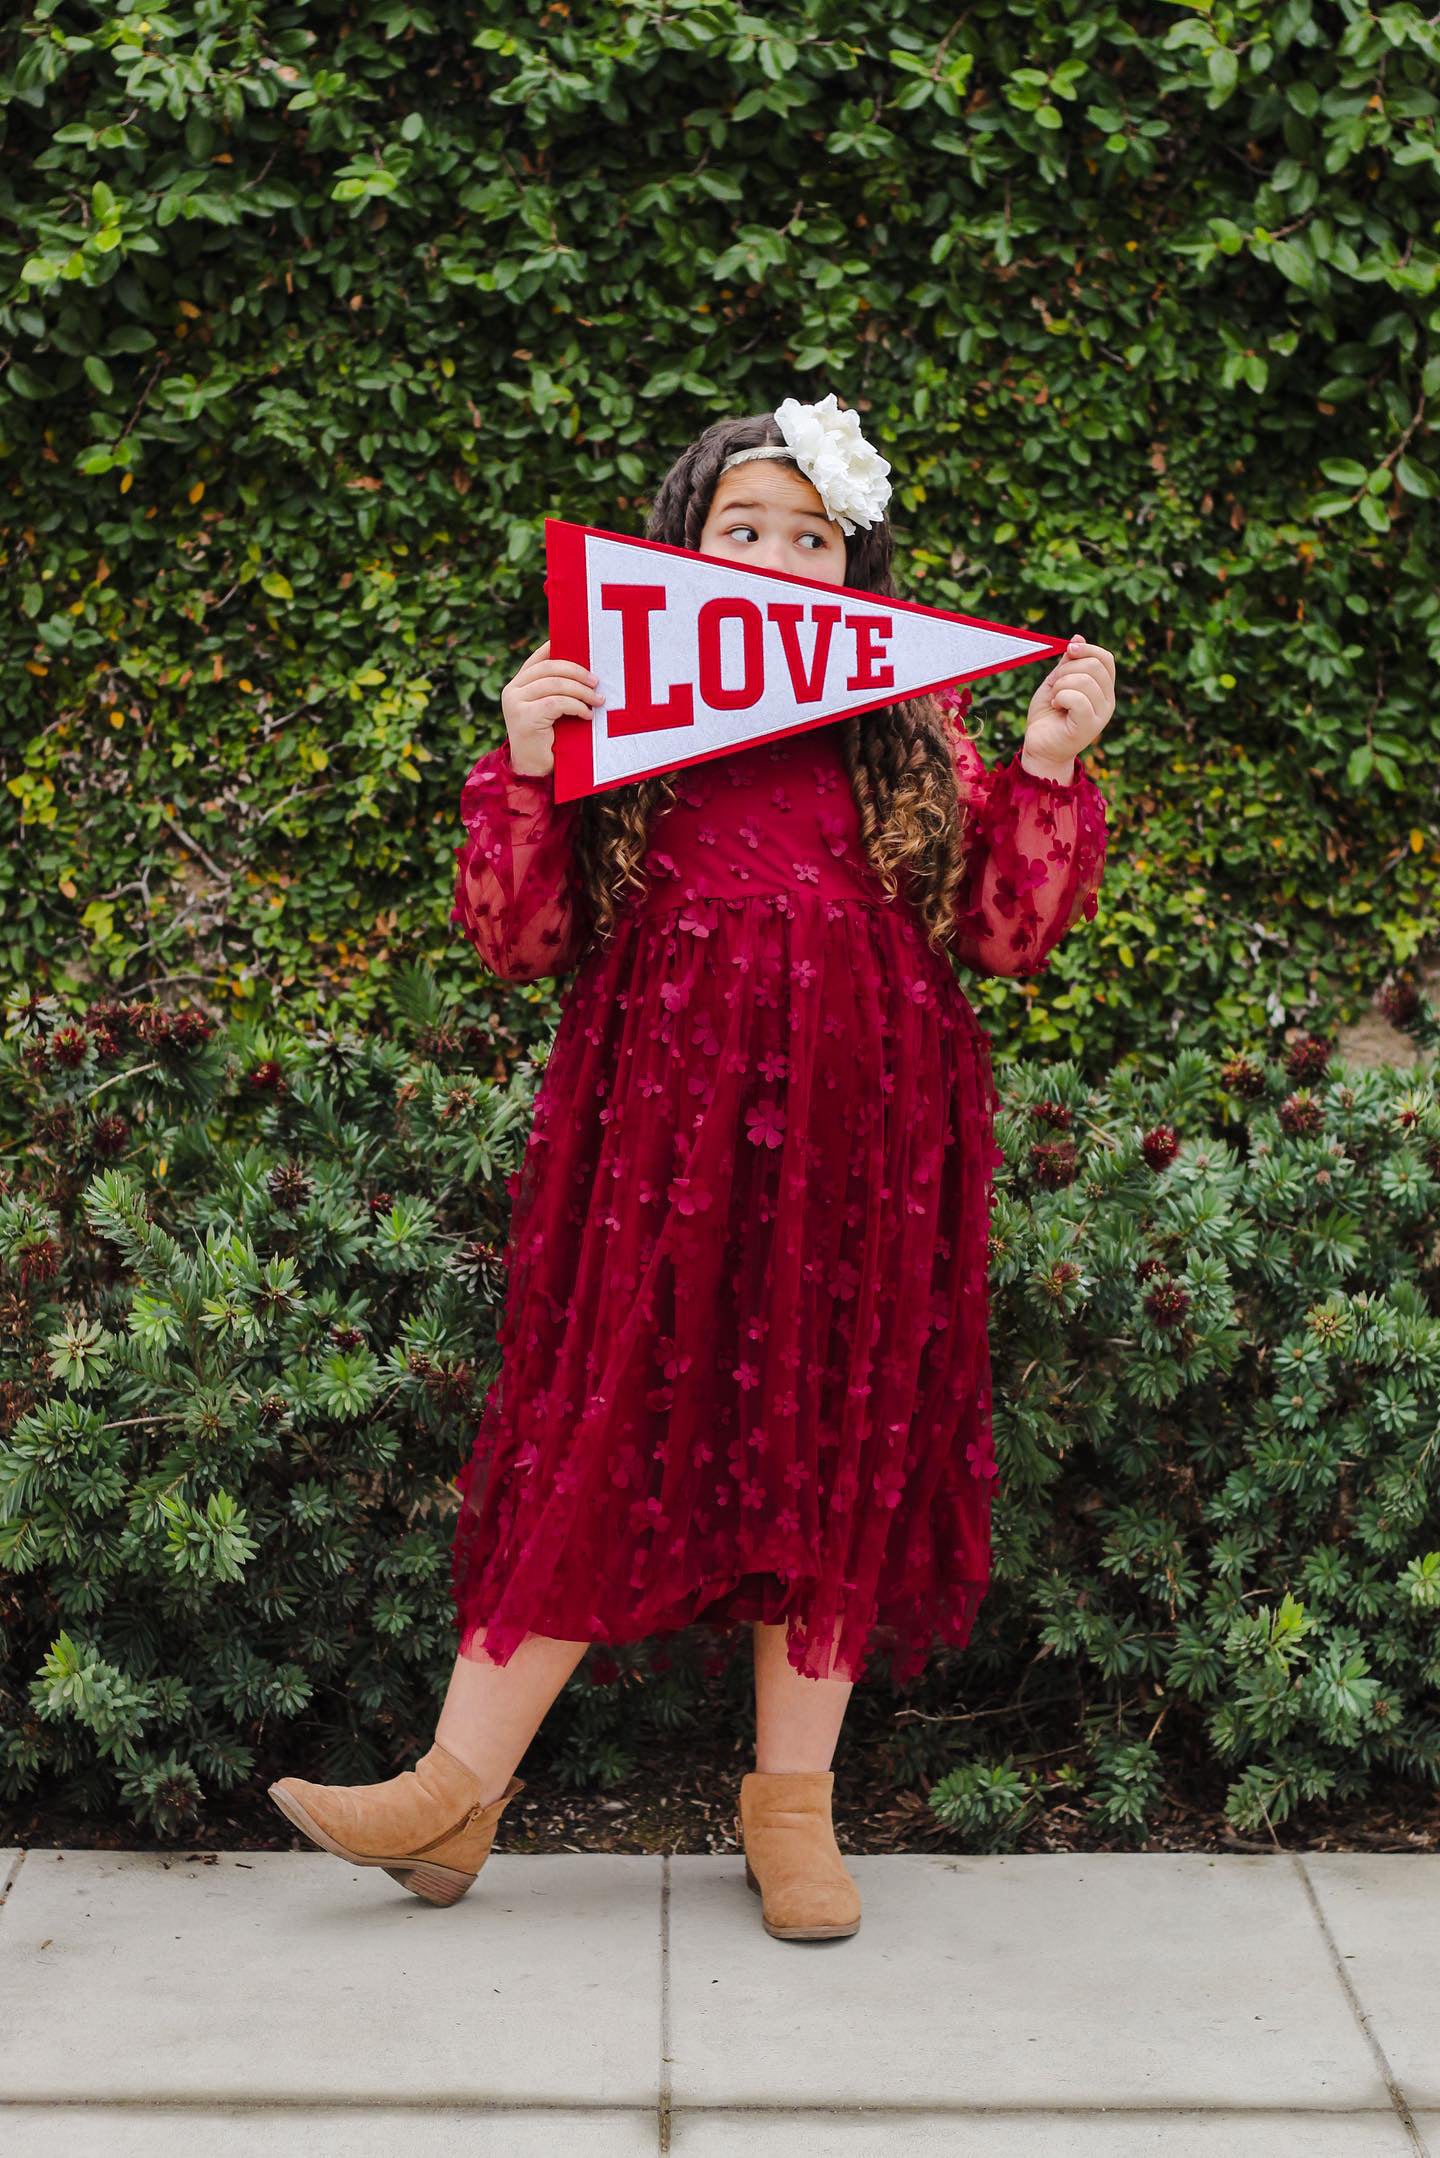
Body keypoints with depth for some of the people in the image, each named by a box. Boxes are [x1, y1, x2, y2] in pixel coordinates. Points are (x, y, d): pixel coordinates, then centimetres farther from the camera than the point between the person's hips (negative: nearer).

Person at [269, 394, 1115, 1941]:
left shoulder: (913, 728, 10)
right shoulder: (617, 713, 6)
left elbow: (1007, 935, 7)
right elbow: (515, 943, 1)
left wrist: (1049, 768, -4)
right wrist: (524, 768, -12)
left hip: (857, 1138, 1)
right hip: (660, 1132, -1)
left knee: (832, 1441, 5)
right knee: (608, 1434, -1)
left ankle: (791, 1804, 18)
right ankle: (458, 1790, 7)